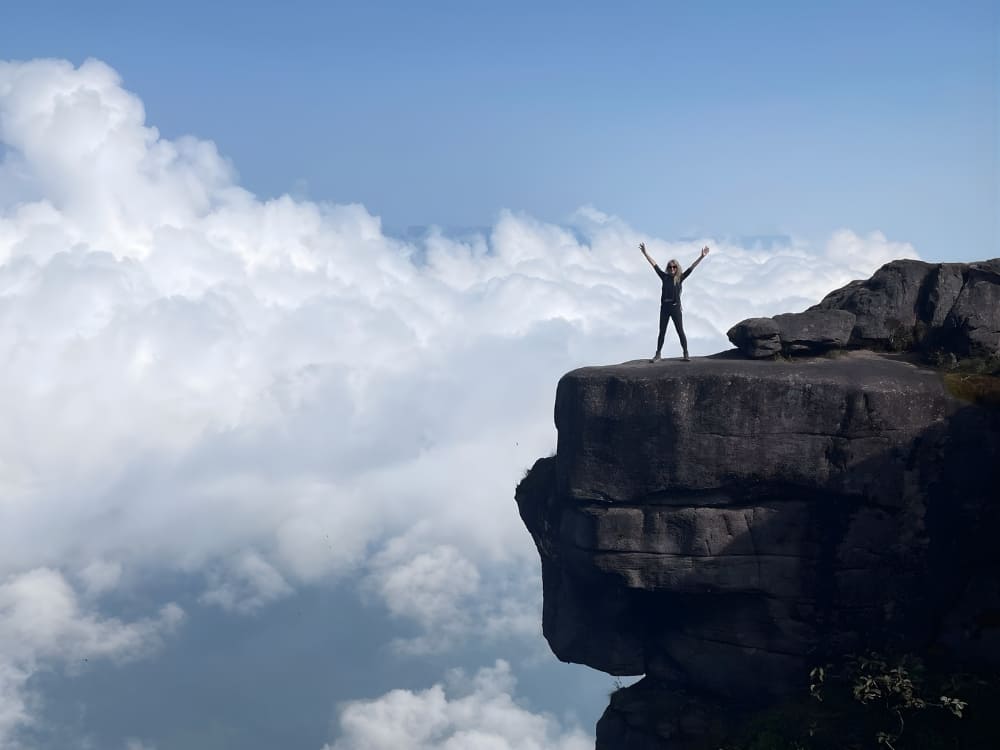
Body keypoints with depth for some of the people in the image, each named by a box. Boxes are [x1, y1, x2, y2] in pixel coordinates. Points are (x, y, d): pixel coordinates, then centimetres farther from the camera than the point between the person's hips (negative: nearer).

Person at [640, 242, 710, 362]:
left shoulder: (680, 278, 2)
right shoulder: (664, 277, 6)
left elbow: (692, 267, -2)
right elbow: (654, 265, 8)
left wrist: (701, 257, -8)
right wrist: (645, 253, 8)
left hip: (676, 308, -2)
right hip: (665, 307, 2)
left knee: (680, 331, 1)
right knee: (662, 332, 6)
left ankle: (686, 354, 5)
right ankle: (657, 355, 9)